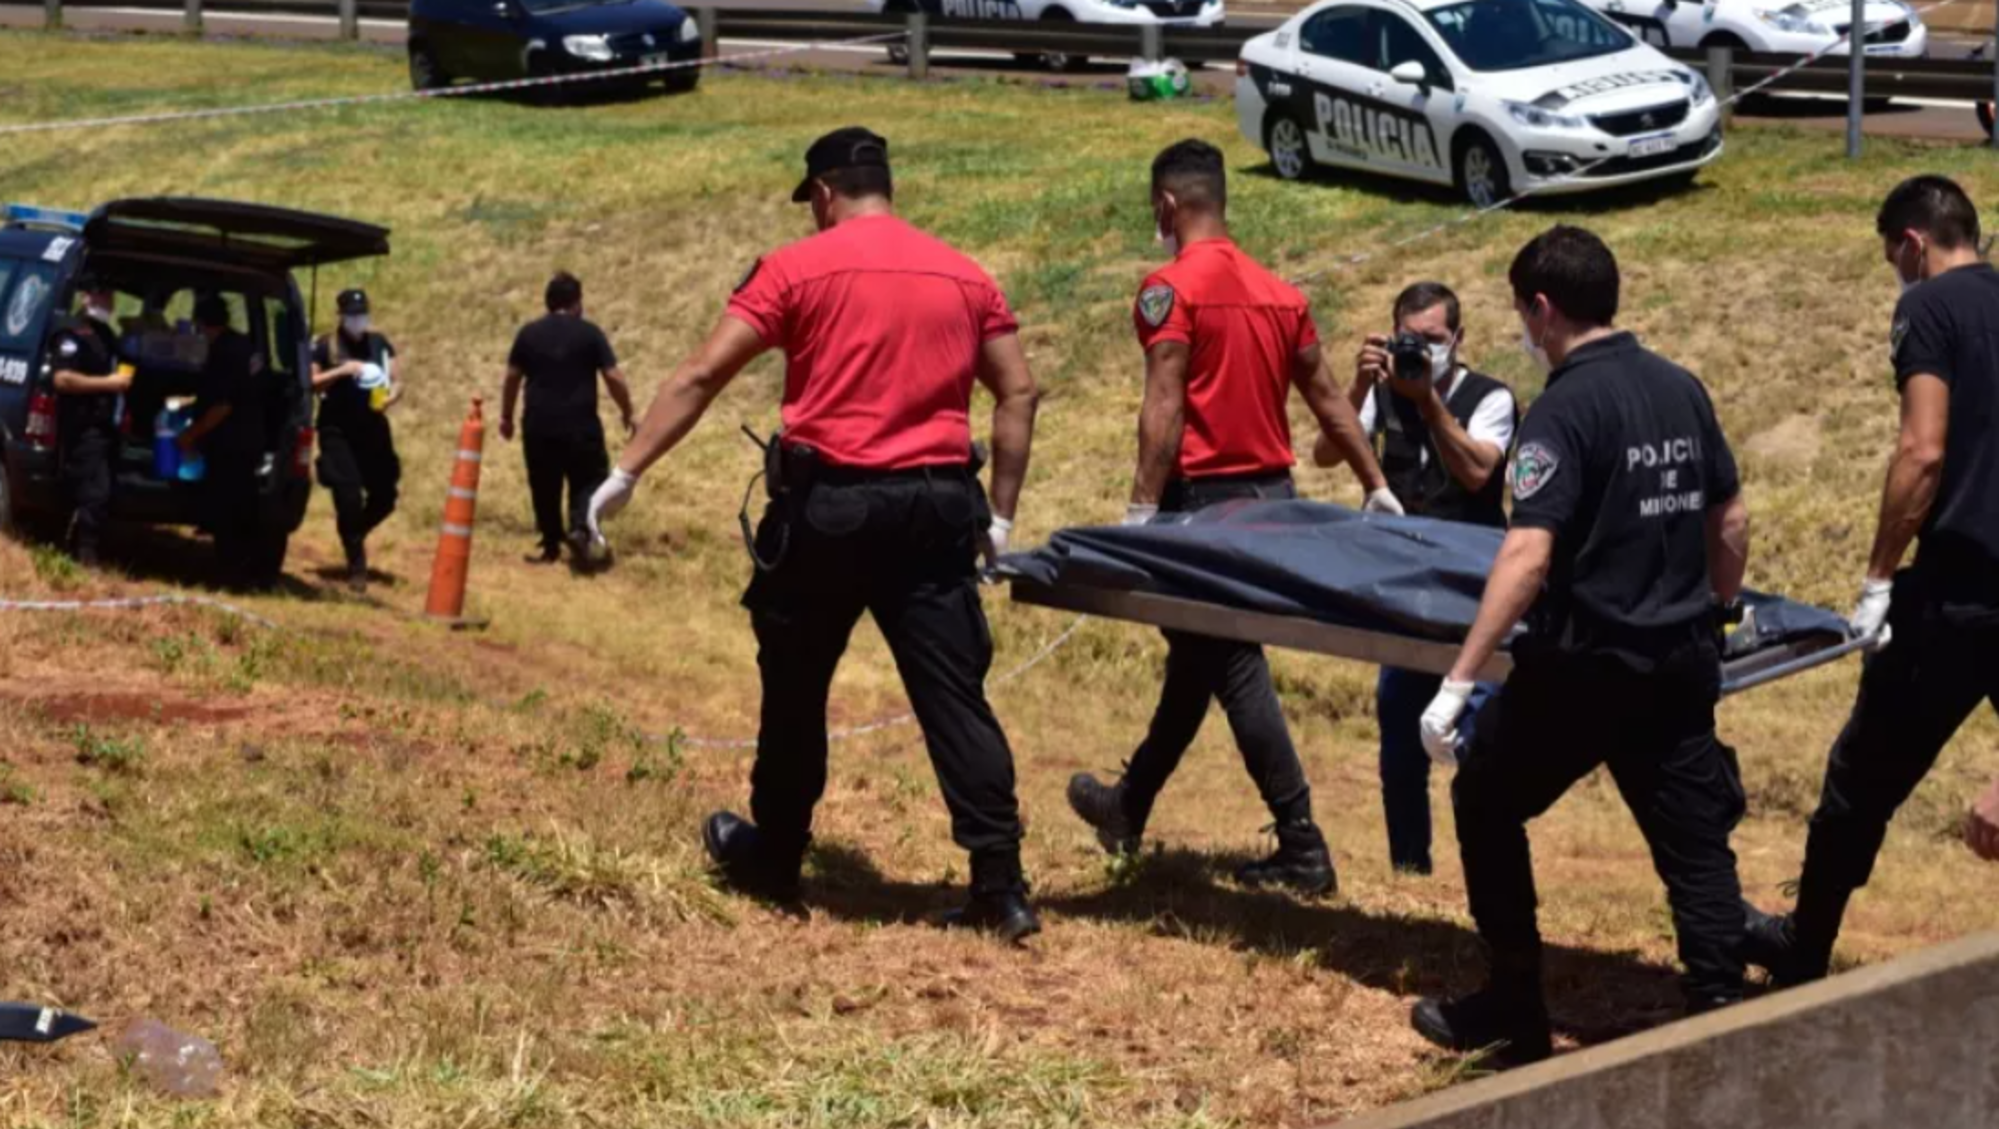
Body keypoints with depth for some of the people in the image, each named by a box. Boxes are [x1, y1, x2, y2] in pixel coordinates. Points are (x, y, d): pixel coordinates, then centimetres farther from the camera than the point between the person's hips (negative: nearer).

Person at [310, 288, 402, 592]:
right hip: (338, 430, -4)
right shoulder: (324, 347, -1)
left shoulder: (380, 344, 10)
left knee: (384, 496, 4)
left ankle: (353, 535, 33)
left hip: (373, 429, 4)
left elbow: (397, 381, 7)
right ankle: (356, 565, 2)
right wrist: (341, 371, -18)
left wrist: (391, 397, -15)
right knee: (348, 498, -9)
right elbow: (309, 382, -7)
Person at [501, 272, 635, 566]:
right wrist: (627, 412, 9)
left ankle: (551, 545, 22)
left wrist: (506, 416, 25)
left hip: (539, 426, 2)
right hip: (581, 425, -2)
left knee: (545, 486, 15)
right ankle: (580, 527, -18)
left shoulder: (528, 334, 4)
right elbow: (614, 377, -5)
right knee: (588, 480, 7)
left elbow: (512, 377, 12)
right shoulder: (589, 333, -3)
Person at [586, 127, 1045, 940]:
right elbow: (1018, 394, 8)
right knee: (954, 695, 1)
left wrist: (626, 472, -3)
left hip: (827, 503, -2)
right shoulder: (964, 276, 10)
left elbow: (703, 375, -5)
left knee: (795, 687, 15)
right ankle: (1000, 884, -5)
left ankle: (773, 858, 28)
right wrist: (1001, 514, 12)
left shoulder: (796, 269, -1)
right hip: (937, 505, 3)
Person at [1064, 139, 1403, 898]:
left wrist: (1141, 510, -19)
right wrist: (1378, 488, 19)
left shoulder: (1172, 288, -11)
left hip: (1207, 496, -8)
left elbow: (1164, 410, -18)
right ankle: (1129, 808, 36)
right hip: (1272, 492, 8)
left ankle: (1303, 849, -6)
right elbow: (1327, 398, 14)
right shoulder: (1279, 293, 11)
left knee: (1233, 668, -3)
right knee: (1198, 656, 20)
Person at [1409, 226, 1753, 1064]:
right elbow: (1732, 523, 14)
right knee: (1694, 839, 8)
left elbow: (1528, 558, -23)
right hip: (1681, 665, 6)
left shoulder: (1567, 407, -15)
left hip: (1585, 667, -6)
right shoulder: (1681, 389, 6)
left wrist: (1459, 682, -23)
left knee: (1486, 806, 14)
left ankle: (1514, 1013, 19)